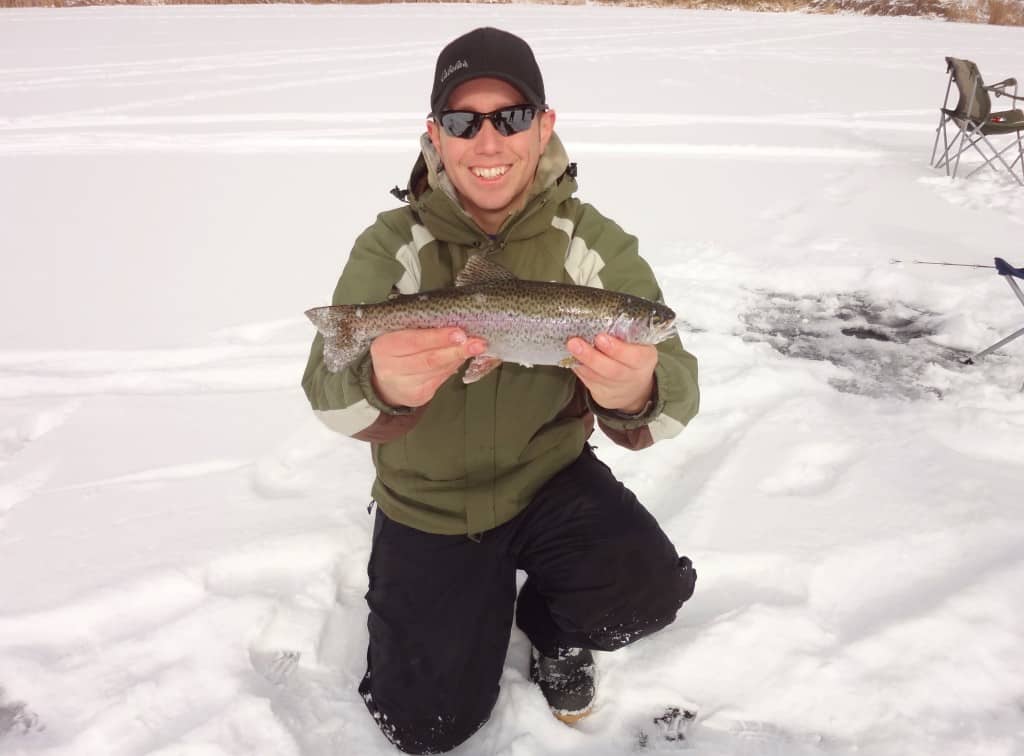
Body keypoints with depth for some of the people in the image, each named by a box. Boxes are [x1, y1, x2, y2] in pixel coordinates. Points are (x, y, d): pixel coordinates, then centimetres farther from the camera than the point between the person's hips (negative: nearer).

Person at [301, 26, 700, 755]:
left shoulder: (596, 243, -12)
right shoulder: (391, 245, -13)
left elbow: (671, 380, -24)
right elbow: (329, 387, -27)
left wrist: (636, 395, -49)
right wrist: (381, 386, -51)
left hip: (550, 479, 1)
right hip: (427, 505, 0)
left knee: (648, 589, -26)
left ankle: (552, 629, 10)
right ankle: (485, 596, 33)